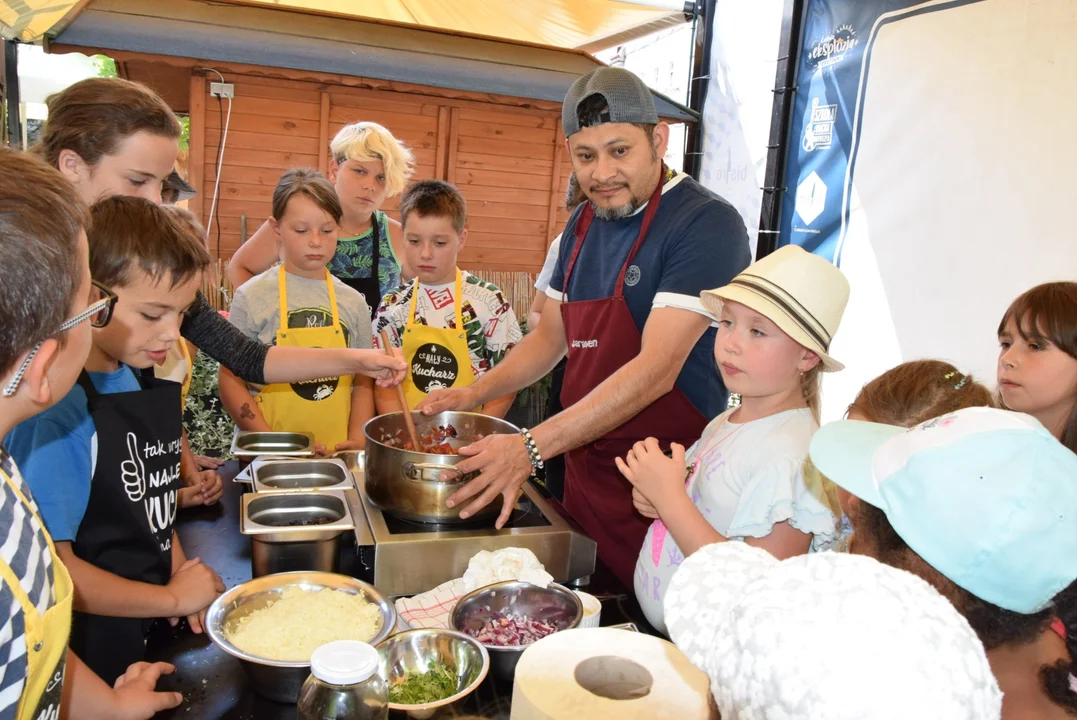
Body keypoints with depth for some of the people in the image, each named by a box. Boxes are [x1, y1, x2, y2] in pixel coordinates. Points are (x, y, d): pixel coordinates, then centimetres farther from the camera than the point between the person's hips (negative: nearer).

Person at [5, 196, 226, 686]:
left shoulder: (143, 382, 0)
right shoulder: (58, 411, -24)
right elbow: (50, 568, -22)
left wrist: (181, 571, -3)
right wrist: (174, 598, -12)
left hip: (154, 632, 7)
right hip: (93, 651, -7)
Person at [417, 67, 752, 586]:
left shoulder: (706, 224, -16)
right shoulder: (583, 223, 9)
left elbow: (656, 369, -25)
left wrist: (531, 448, -29)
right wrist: (474, 395, 3)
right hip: (583, 472, 7)